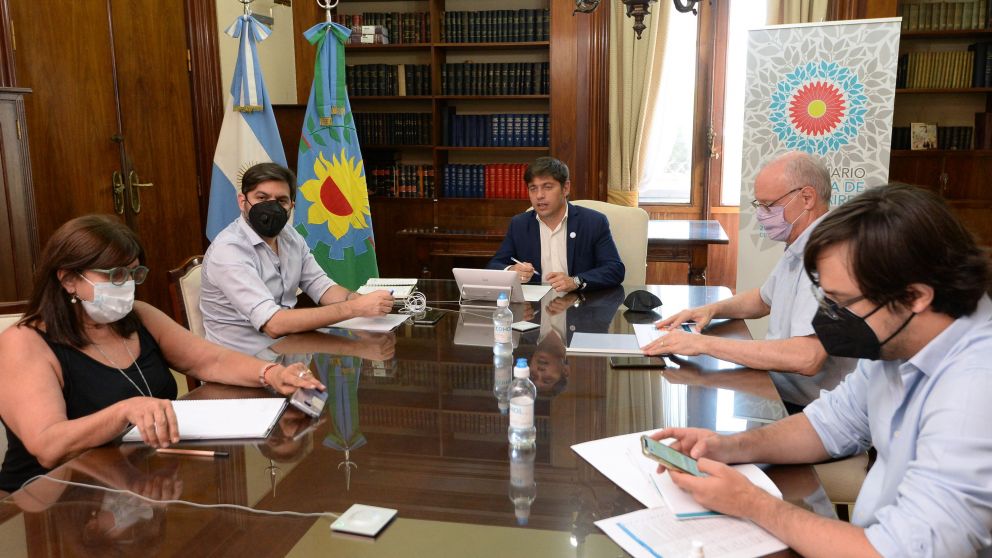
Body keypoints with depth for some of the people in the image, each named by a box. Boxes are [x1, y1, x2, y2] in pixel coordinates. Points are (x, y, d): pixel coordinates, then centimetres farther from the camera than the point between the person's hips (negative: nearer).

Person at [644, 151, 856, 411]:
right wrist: (713, 309, 7)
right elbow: (764, 299, 28)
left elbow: (806, 358, -34)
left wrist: (704, 343, -29)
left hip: (801, 408, -9)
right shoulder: (798, 249, 10)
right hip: (775, 389, 9)